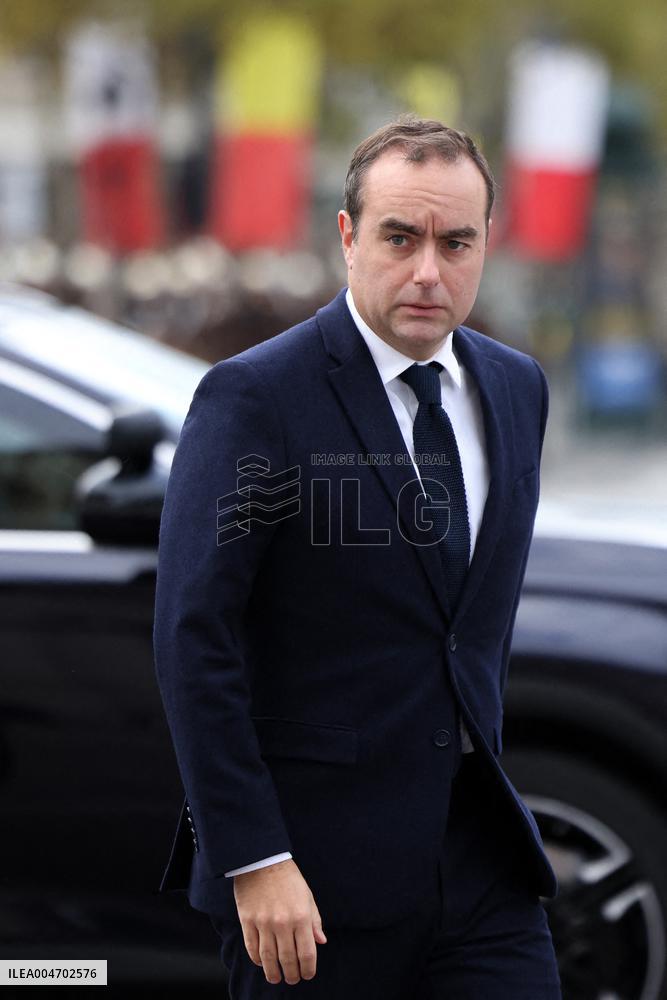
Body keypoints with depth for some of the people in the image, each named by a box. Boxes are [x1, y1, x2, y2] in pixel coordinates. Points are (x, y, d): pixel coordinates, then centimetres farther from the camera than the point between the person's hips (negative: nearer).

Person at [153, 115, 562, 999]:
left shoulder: (517, 387, 10)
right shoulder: (255, 396, -11)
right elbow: (192, 638, -15)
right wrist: (254, 861, -19)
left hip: (482, 859, 5)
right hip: (315, 869, -5)